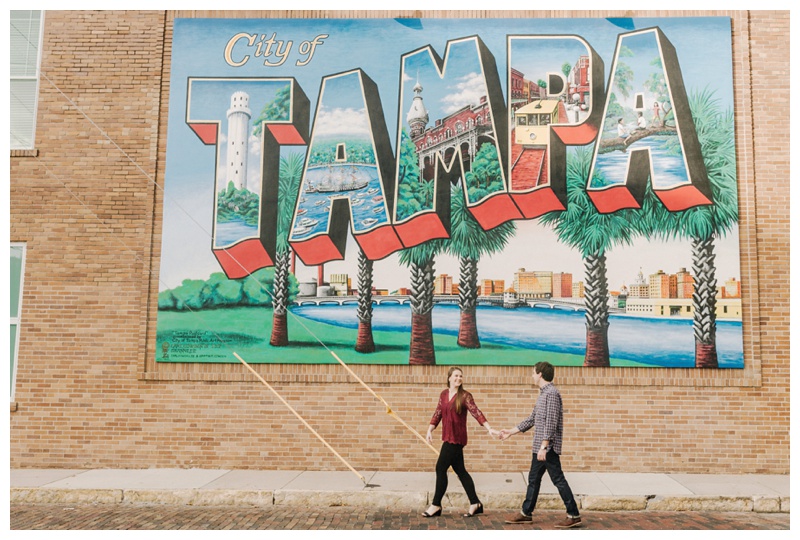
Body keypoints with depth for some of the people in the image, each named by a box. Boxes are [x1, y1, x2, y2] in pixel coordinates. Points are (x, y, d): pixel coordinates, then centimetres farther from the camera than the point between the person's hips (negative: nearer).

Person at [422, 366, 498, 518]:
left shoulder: (465, 396, -9)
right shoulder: (443, 394, 9)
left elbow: (476, 413, -16)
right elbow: (437, 413, 11)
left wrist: (489, 429, -24)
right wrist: (430, 430, 2)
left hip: (456, 438, -6)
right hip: (448, 437, 6)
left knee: (441, 468, -5)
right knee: (460, 470, 11)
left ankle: (436, 505, 8)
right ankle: (475, 503, 22)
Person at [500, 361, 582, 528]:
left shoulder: (551, 393, -15)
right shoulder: (543, 394, 16)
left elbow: (551, 422, -21)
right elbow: (532, 419, 22)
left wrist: (544, 446, -23)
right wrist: (510, 432, 24)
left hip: (548, 447, -10)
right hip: (539, 446, 10)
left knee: (558, 479, -3)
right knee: (534, 479, 14)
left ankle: (574, 516, 6)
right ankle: (526, 513, 23)